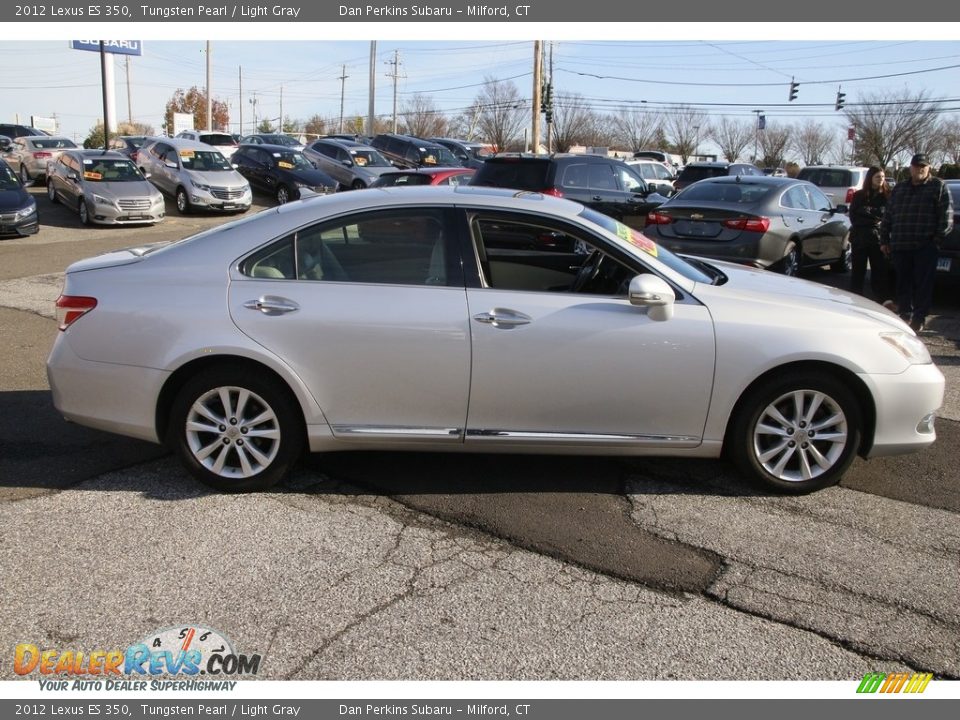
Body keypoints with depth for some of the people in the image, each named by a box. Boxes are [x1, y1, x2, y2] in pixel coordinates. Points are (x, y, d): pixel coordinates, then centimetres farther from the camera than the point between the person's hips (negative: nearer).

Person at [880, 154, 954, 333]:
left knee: (923, 284, -3)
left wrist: (939, 237, -9)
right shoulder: (899, 189, 18)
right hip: (900, 246, 4)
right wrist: (884, 240, 12)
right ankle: (905, 314, 18)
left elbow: (947, 215, -2)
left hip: (925, 246, -4)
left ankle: (918, 319, 0)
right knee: (903, 284, 8)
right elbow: (888, 216, 18)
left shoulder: (938, 187, 6)